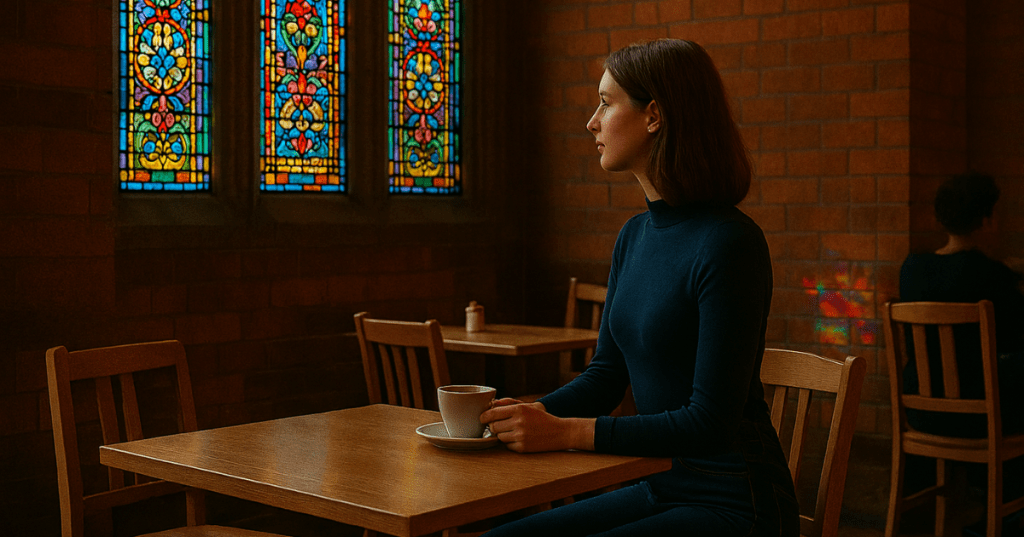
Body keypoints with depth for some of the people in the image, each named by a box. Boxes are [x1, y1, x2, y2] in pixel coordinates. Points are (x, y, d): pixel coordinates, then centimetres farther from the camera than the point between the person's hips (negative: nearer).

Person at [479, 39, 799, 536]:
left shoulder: (729, 244, -20)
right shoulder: (635, 235, 7)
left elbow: (711, 421, -22)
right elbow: (606, 374, 12)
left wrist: (565, 431, -22)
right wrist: (526, 415, -6)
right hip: (659, 487, 8)